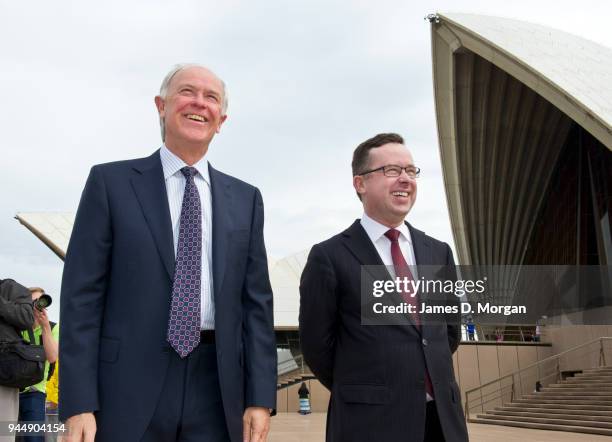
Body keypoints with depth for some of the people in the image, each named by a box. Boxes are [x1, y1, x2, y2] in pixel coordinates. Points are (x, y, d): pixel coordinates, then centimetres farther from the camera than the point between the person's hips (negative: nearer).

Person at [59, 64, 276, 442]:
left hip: (216, 388, 3)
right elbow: (82, 294, -2)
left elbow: (256, 301, 7)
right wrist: (79, 404, -9)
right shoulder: (111, 181, 2)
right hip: (129, 388, -2)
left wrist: (260, 398, 0)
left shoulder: (245, 198, 10)